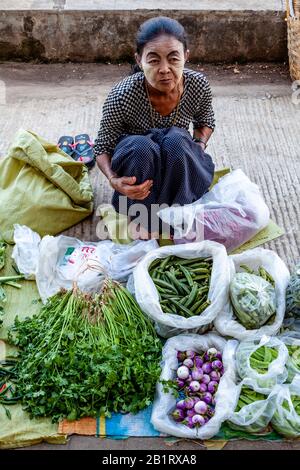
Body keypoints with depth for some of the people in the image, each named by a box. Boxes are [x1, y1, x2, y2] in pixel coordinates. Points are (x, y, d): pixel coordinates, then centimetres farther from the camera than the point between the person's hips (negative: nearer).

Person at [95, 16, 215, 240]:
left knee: (176, 140, -33)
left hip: (178, 165, 2)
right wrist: (114, 179, -35)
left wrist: (198, 149, -18)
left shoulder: (198, 85, -19)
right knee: (140, 146, -36)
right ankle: (141, 216, -16)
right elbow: (103, 147, -14)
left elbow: (205, 123, 3)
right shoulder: (122, 96, -28)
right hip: (136, 167, -2)